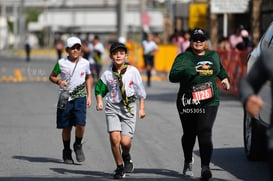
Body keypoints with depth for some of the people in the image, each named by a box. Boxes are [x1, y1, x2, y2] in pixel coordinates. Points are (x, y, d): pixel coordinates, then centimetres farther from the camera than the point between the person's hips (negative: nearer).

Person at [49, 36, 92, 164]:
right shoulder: (61, 63, -3)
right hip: (65, 97, 0)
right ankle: (67, 152, 22)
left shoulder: (85, 63, 3)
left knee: (80, 124, -15)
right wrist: (58, 81, -14)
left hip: (80, 97, 0)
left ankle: (78, 145, 13)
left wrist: (89, 96, 12)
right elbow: (52, 76, 9)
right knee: (66, 127, 5)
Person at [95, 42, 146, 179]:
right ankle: (119, 167, 7)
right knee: (114, 138, -13)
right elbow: (99, 89, 14)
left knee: (125, 141, -10)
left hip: (129, 108, -1)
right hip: (112, 107, 1)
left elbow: (140, 91, 7)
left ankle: (126, 157, 27)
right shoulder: (108, 74, 0)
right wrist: (99, 101, -4)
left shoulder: (133, 71, -2)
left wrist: (141, 108, 6)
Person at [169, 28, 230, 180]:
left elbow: (220, 68, 41)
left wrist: (225, 78, 28)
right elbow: (173, 76, -15)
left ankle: (205, 167, -22)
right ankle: (188, 162, 36)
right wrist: (193, 71, -24)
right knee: (189, 134, 11)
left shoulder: (213, 55, 16)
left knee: (205, 133, -14)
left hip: (209, 103, 1)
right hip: (188, 103, -1)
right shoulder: (183, 57, 2)